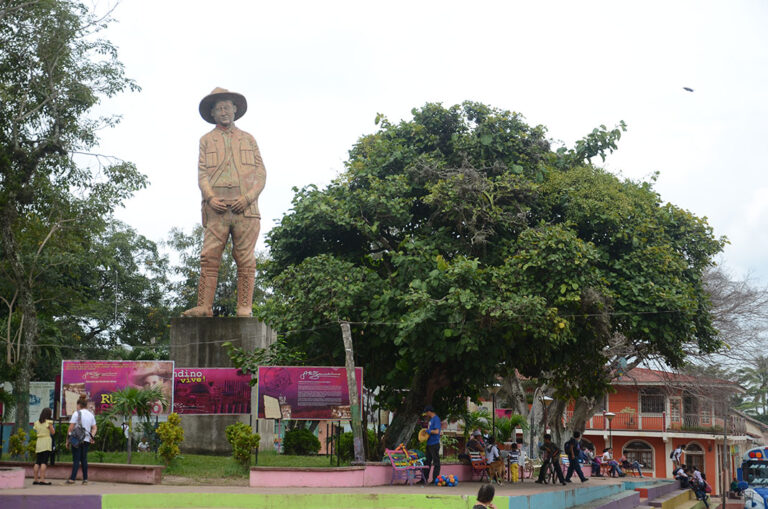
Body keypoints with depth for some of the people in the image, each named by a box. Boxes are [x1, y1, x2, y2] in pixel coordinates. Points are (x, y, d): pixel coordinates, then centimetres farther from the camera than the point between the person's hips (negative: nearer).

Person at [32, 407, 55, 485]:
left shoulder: (37, 422, 8)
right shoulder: (48, 422, -6)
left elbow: (36, 431, 13)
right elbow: (53, 432, -2)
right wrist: (52, 427, 13)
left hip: (39, 441, 5)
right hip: (46, 442, -5)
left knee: (37, 462, 9)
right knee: (44, 461, -7)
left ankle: (36, 479, 11)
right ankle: (42, 479, -13)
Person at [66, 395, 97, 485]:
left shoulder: (77, 414, -6)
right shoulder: (91, 415, 13)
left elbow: (71, 427, -8)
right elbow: (94, 428, 11)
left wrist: (67, 440, -4)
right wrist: (92, 436, 0)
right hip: (87, 440, 5)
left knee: (76, 459, -5)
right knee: (84, 459, 11)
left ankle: (72, 478, -9)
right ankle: (85, 479, 9)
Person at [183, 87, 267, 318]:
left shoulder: (248, 139, 20)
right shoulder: (206, 140, 20)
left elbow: (261, 173, 11)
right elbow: (202, 173, 9)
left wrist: (248, 197, -6)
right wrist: (210, 197, -9)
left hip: (245, 207, 0)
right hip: (217, 208, 0)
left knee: (246, 260, -5)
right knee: (209, 257, -9)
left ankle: (245, 309, -4)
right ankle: (204, 306, -12)